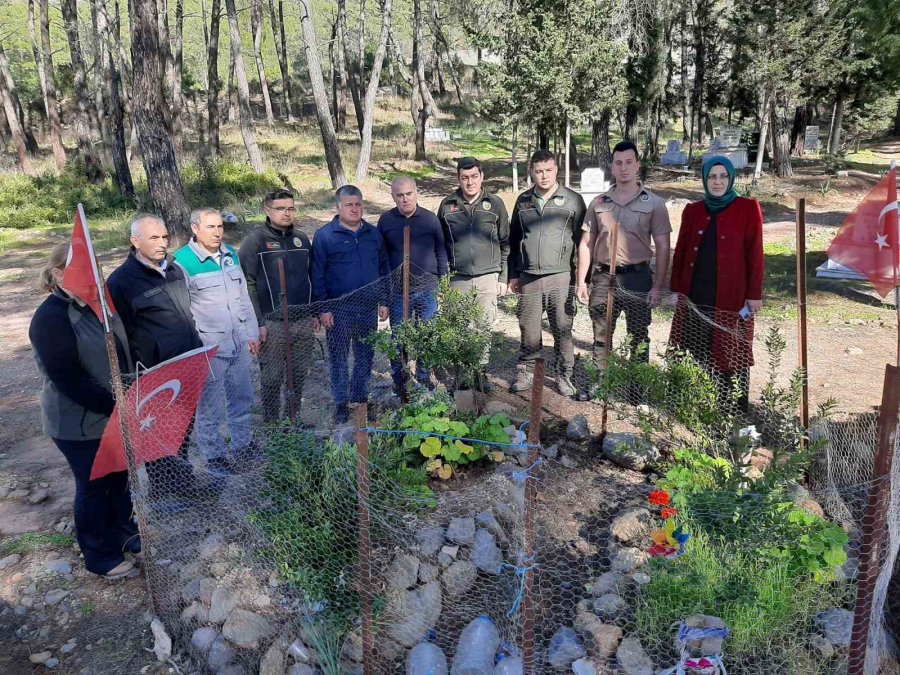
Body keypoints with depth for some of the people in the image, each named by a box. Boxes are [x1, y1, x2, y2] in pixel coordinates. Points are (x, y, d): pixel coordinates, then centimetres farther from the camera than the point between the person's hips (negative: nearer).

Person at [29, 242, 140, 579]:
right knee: (94, 486, 9)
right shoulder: (50, 319, -21)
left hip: (115, 414, 7)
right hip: (78, 423, -7)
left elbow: (122, 351, 12)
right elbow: (69, 380, -25)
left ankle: (124, 532, 42)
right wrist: (116, 406, -23)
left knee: (119, 477, 20)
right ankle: (101, 557, 28)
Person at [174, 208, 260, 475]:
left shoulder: (231, 254, 6)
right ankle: (214, 455, 20)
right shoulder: (183, 261, -12)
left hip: (239, 344, 6)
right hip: (209, 349, -6)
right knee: (210, 406, 4)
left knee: (242, 398, 17)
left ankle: (243, 444, 34)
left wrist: (252, 333, 13)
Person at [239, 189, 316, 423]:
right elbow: (248, 284, -9)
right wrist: (258, 322, -13)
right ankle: (271, 423, 18)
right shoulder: (255, 239, -5)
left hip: (303, 321, 5)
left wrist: (314, 313, 14)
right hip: (272, 323, -5)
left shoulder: (301, 238, 12)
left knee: (299, 375, 12)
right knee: (272, 378, 3)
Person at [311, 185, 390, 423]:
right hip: (338, 310, -3)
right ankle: (341, 402, 17)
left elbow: (384, 270, 14)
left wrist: (384, 301, 9)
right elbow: (318, 275, -5)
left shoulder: (373, 234, 8)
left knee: (365, 356, 12)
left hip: (368, 308, 4)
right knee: (338, 357, 5)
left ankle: (361, 397, 27)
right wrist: (323, 309, -9)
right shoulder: (325, 235, -4)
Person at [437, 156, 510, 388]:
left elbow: (505, 243, 8)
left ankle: (481, 371, 18)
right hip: (458, 278, 0)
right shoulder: (448, 205, 5)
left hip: (488, 276, 0)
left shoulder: (495, 204, 4)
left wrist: (503, 277, 4)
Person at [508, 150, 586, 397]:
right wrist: (513, 274, 14)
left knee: (563, 329, 3)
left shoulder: (573, 200, 2)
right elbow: (514, 239, 17)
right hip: (529, 277, 3)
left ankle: (564, 375, 16)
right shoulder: (523, 201, 11)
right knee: (528, 329, 7)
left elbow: (582, 240, 2)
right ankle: (526, 372, 21)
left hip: (561, 277, -2)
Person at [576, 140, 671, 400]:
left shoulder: (653, 203, -1)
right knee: (601, 334, 10)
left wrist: (659, 286, -8)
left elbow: (663, 247, -2)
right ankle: (600, 381, 23)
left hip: (637, 276, -2)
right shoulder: (598, 202, 7)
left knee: (638, 336, 8)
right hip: (603, 276, 2)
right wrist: (581, 281, 4)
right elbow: (586, 244, 9)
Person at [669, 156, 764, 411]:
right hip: (695, 294, 3)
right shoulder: (692, 210, 10)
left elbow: (755, 253, -3)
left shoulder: (748, 208, 0)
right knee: (696, 351, 6)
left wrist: (754, 294, -6)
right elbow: (680, 251, 12)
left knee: (732, 352, -2)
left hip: (732, 296, -3)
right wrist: (676, 288, 8)